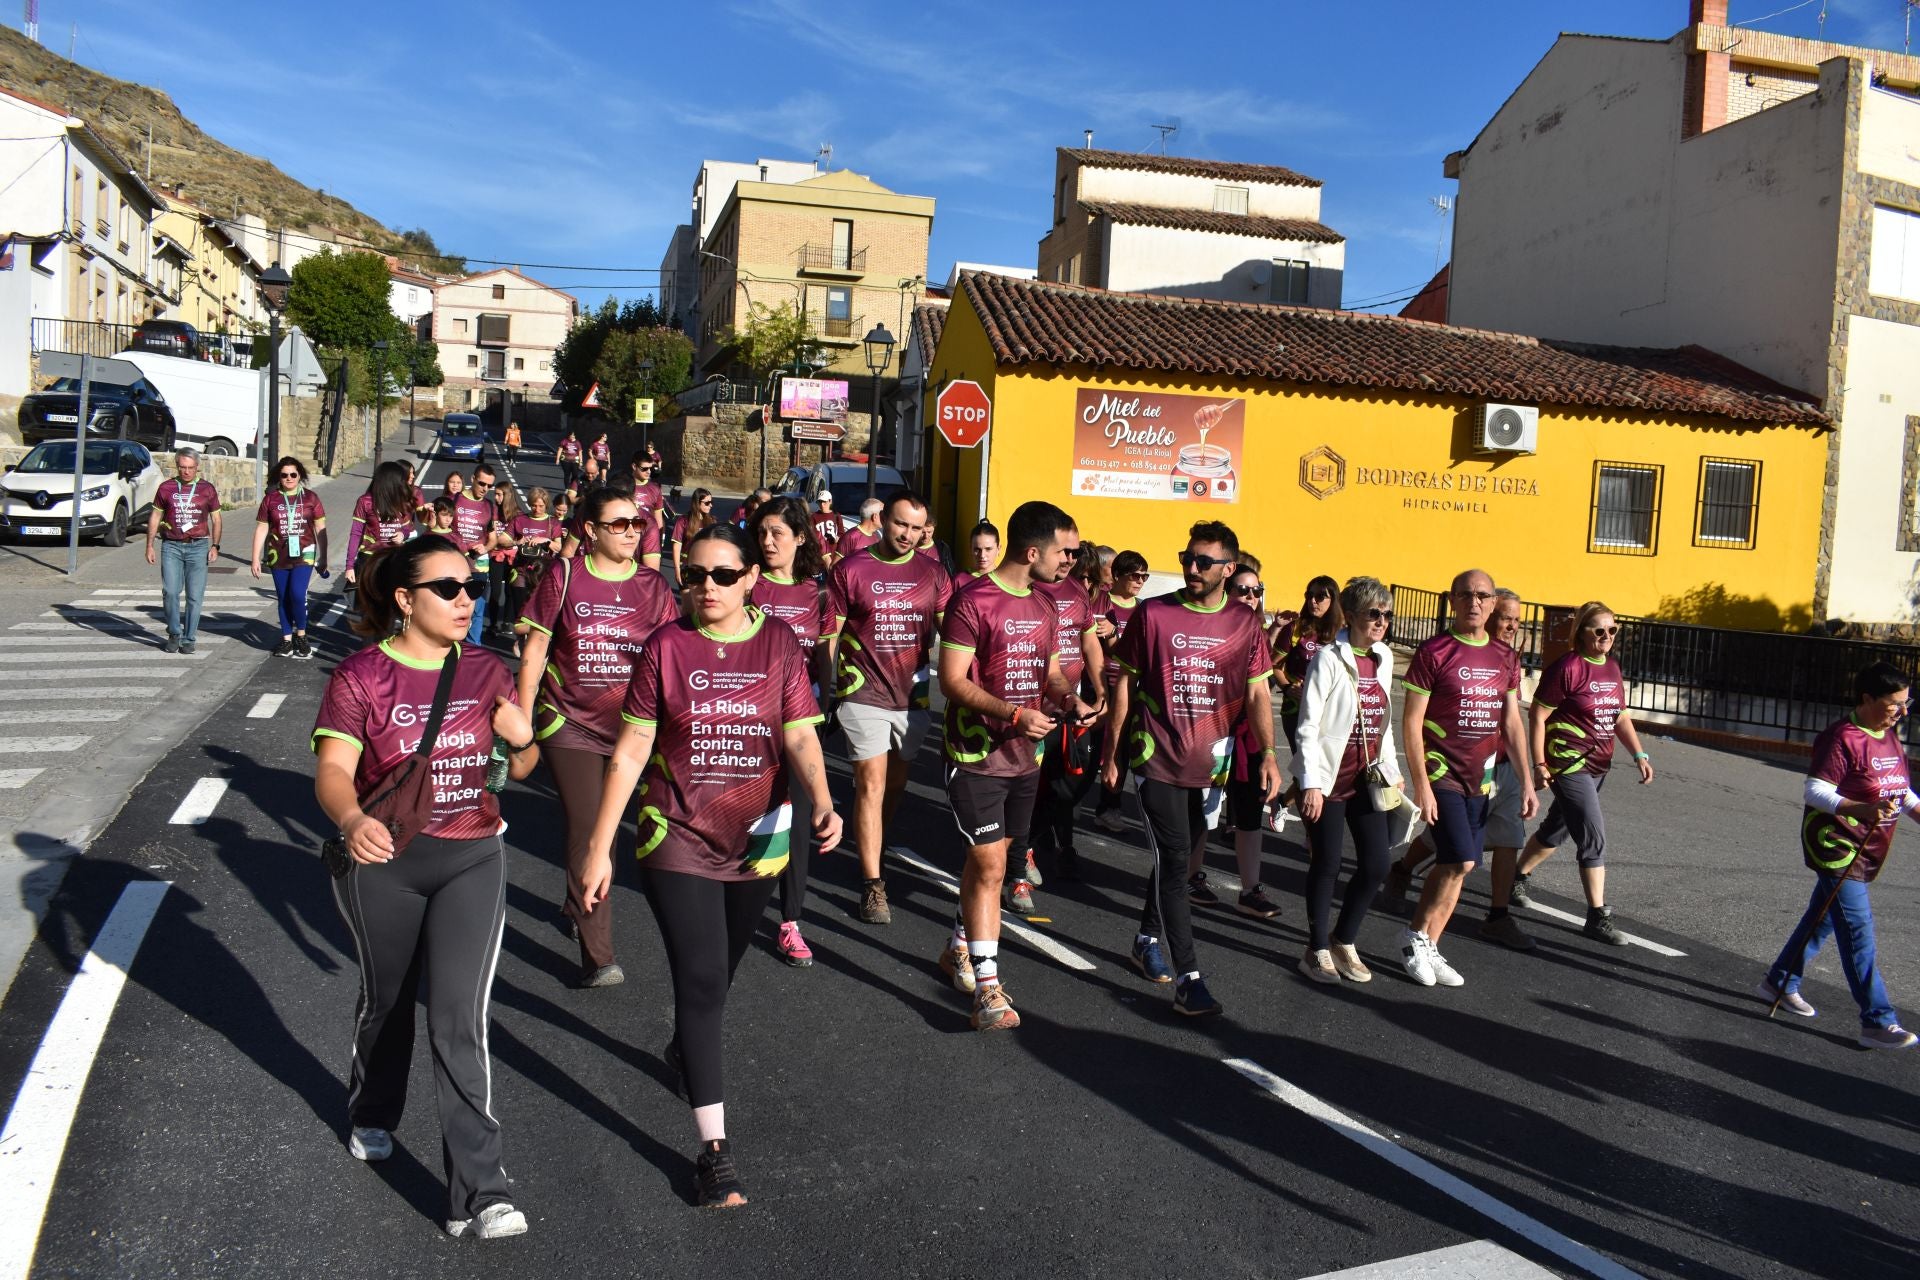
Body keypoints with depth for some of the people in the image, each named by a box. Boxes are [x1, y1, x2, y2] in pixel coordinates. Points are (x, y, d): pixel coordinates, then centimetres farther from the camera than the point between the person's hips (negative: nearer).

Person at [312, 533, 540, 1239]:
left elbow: (519, 768, 8)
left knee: (460, 1021, -7)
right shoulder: (360, 676, -9)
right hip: (383, 861, -1)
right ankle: (372, 1115, 51)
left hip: (473, 858, 1)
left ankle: (479, 1194, -3)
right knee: (387, 999, 20)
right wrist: (351, 821, -40)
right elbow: (332, 770, -18)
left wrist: (521, 738, -16)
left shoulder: (486, 671, 0)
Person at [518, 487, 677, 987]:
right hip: (571, 726, -3)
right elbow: (534, 652, 0)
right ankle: (598, 956, -1)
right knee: (587, 833, -7)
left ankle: (578, 907, 43)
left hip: (629, 729, 3)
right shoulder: (564, 577, -5)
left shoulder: (653, 586, 1)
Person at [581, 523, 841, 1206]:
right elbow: (630, 753, -6)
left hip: (757, 838, 3)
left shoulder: (779, 644, -3)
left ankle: (686, 1045, 53)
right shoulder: (665, 647, -7)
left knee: (719, 968, 21)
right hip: (677, 837, -2)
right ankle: (714, 1148, -2)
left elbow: (800, 736, -9)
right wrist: (599, 849, -7)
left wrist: (822, 801, -28)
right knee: (702, 980, -8)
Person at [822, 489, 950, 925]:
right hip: (864, 693, -4)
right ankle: (873, 884, -4)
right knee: (872, 784, -8)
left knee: (896, 783, 15)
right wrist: (826, 690, -1)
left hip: (913, 694, 4)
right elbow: (830, 635, 1)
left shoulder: (932, 573, 5)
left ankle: (871, 852, 37)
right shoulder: (851, 569, -3)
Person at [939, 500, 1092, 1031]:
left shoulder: (1045, 607, 10)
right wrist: (1013, 714, -27)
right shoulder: (973, 600, -15)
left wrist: (1069, 700, -3)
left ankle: (958, 950, 35)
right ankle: (987, 989, 0)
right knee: (990, 867, -7)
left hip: (1023, 758, 7)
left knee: (986, 860, 17)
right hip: (976, 755, -7)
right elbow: (952, 680, -17)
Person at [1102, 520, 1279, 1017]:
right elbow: (1124, 684, 1)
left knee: (1174, 859, 16)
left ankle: (1147, 940, 37)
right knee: (1174, 863, -7)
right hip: (1158, 760, -3)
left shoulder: (1244, 625, 3)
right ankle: (1188, 980, -5)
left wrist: (1268, 753, -6)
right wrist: (1111, 754, 1)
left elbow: (1257, 695, 6)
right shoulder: (1153, 614, -5)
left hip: (1209, 765, 3)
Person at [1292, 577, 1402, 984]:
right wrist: (1311, 783, -17)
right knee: (1327, 865, 2)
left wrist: (1393, 771, 17)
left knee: (1376, 864, 4)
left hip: (1367, 777, 6)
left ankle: (1344, 941, 24)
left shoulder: (1383, 658, 8)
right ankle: (1319, 950, 18)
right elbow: (1309, 725, -13)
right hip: (1329, 778, -6)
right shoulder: (1329, 659, -12)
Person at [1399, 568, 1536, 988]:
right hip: (1442, 775, -6)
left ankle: (1428, 949, 18)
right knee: (1460, 862, -14)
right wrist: (1421, 784, -15)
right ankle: (1415, 935, 5)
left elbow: (1511, 724, 13)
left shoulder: (1505, 658, 8)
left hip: (1480, 778, 6)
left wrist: (1526, 783, 8)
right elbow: (1411, 721, -10)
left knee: (1454, 866, 8)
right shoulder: (1434, 653, -9)